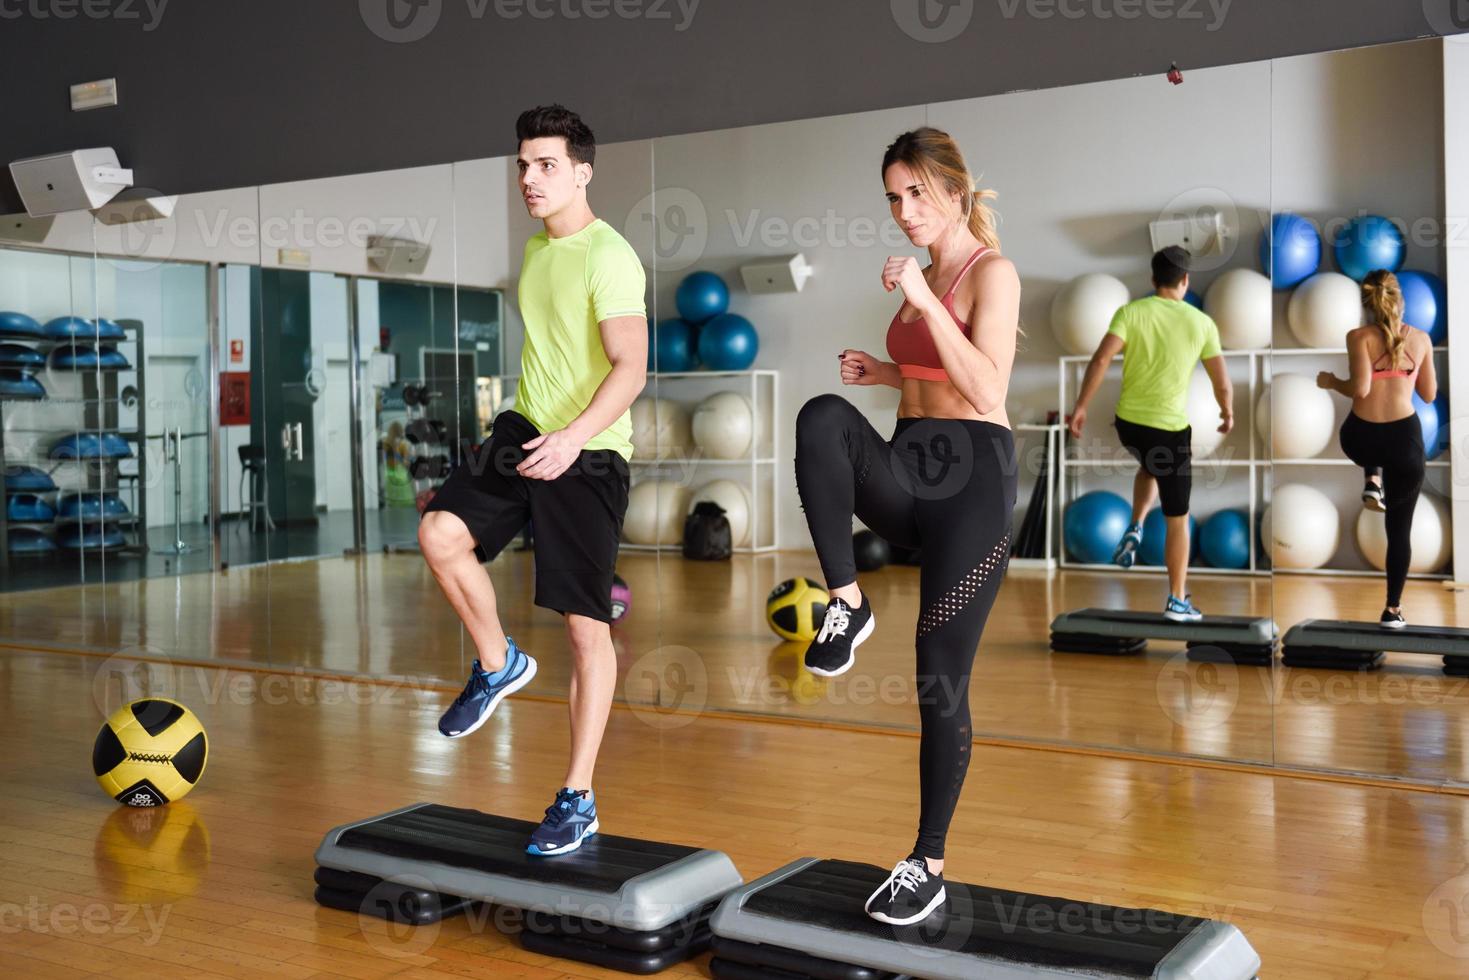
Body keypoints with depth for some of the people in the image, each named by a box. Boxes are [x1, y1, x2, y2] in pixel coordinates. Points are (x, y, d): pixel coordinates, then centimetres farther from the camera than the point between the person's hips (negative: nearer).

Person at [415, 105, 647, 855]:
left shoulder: (608, 257, -14)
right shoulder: (537, 248, 13)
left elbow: (631, 367, -23)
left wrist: (574, 436, -37)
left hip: (586, 455, -7)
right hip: (525, 432, 7)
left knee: (585, 626, -3)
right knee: (441, 532, -16)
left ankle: (578, 801, 6)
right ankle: (497, 663, 9)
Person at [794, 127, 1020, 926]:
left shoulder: (992, 272, -6)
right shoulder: (926, 278, 16)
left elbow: (986, 393, -19)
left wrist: (924, 304, -22)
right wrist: (884, 372, 10)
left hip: (970, 474, -6)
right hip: (911, 470, 6)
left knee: (939, 680, -3)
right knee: (823, 417, -29)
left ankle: (929, 867, 11)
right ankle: (846, 605, -18)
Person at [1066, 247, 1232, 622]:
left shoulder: (1131, 312, -3)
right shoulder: (1201, 323, -2)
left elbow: (1101, 359, -16)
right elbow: (1222, 384, 1)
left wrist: (1080, 407, -9)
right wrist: (1228, 412, 21)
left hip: (1128, 422, 2)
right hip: (1171, 428, -2)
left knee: (1150, 466, 37)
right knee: (1177, 519, 11)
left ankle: (1135, 530, 15)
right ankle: (1178, 601, 14)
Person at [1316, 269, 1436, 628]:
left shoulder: (1360, 337, -8)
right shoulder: (1421, 339, 2)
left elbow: (1360, 388, -19)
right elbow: (1429, 394, 10)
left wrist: (1330, 382, -1)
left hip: (1361, 440, -1)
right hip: (1404, 438, 1)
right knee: (1400, 528, 11)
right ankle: (1393, 609, 10)